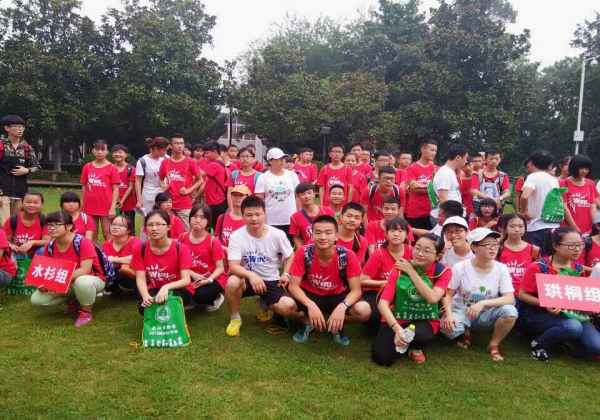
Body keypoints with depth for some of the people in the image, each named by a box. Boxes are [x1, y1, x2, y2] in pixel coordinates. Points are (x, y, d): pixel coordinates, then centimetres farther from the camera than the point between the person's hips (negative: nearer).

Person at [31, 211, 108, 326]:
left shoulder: (83, 242, -24)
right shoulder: (50, 247, -5)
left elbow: (84, 270, -29)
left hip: (92, 279, -6)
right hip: (66, 285, 6)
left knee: (82, 282, -42)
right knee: (36, 299, -9)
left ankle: (86, 312, -12)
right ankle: (73, 301, 13)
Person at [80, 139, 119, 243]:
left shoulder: (112, 168, -3)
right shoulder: (87, 167, 7)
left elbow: (115, 189, -5)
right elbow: (84, 187, 11)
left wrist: (113, 207, -11)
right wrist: (82, 207, 9)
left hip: (106, 207, -3)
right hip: (90, 207, 4)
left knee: (107, 234, 0)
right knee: (92, 236, 11)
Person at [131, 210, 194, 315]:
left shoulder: (181, 249, -21)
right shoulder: (139, 249, -11)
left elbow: (186, 280, -26)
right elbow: (140, 278, -15)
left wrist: (166, 287, -45)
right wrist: (145, 296, -36)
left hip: (179, 290, -2)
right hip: (155, 289, 2)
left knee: (170, 297, -35)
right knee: (143, 307, -28)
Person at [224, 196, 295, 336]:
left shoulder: (277, 234, -13)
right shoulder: (236, 236, -17)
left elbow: (290, 256, 4)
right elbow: (233, 266, -23)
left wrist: (286, 274, -12)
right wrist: (251, 275, -42)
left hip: (271, 280, 1)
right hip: (248, 278, -1)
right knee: (232, 282, -36)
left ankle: (264, 305, 17)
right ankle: (235, 318, -5)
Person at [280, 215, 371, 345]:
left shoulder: (348, 256, -22)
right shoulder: (303, 253, -21)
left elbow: (356, 290, -19)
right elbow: (293, 286, -18)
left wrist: (342, 306, -40)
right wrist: (310, 305, -36)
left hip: (337, 297, 0)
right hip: (309, 295, 0)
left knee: (364, 310, -29)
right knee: (285, 305, -31)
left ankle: (338, 325, 6)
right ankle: (307, 322, 5)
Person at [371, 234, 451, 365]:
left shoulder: (444, 271, -10)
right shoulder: (401, 268, -12)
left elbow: (433, 298, -28)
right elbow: (383, 303, -19)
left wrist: (411, 272, -23)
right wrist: (397, 328, -34)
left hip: (425, 321, 0)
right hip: (397, 319, 0)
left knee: (419, 335, -36)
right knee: (381, 358, -20)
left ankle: (415, 348, 3)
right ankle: (403, 342, 14)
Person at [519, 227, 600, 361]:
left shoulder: (578, 269, 4)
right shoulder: (539, 267, -13)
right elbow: (522, 294, -11)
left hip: (569, 314, 6)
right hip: (537, 314, -6)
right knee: (573, 327, -35)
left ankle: (560, 336, 15)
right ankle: (539, 344, -6)